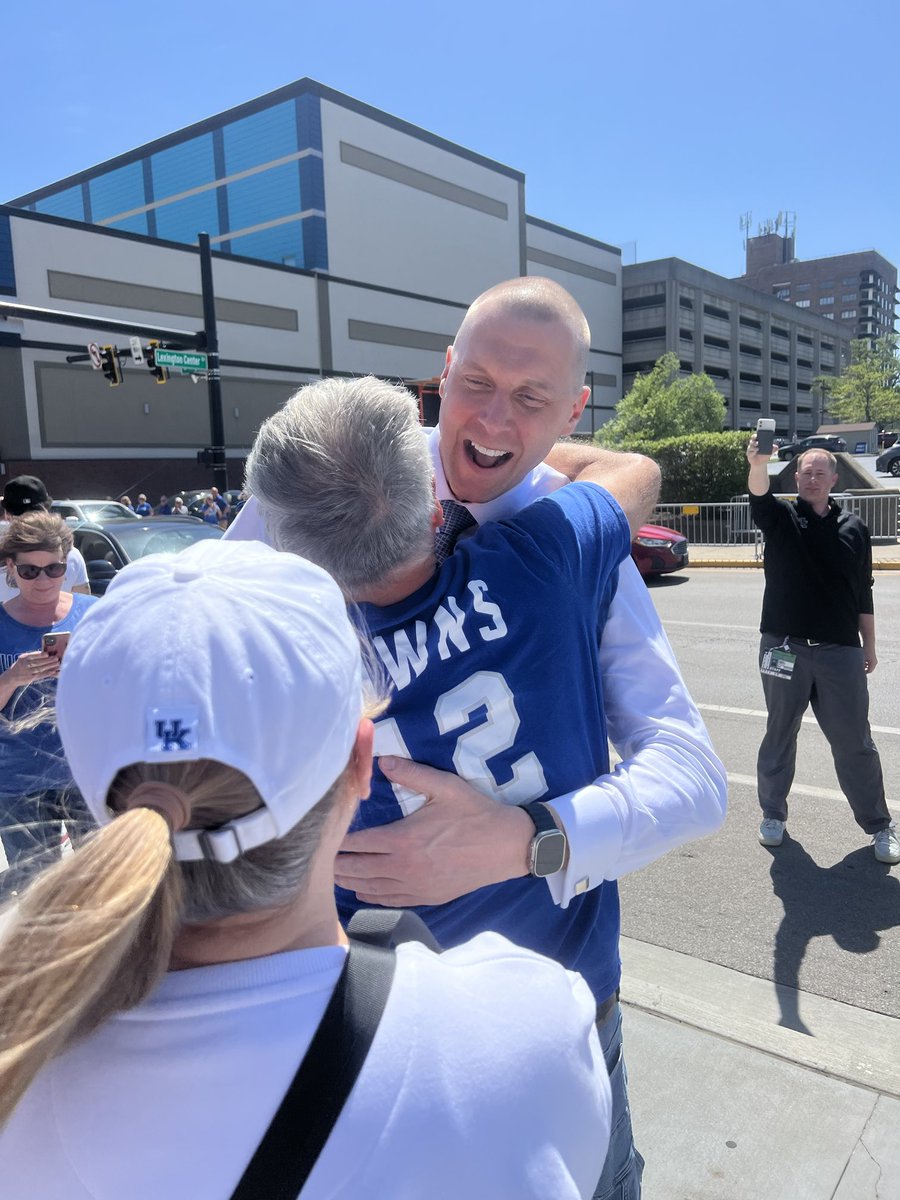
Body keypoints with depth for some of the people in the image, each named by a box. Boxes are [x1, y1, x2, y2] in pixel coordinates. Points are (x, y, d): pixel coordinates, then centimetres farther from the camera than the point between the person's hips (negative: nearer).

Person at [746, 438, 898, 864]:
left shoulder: (853, 528, 8)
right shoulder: (781, 517, 2)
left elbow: (863, 593, 11)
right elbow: (759, 496, -22)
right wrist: (757, 465, -43)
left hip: (840, 651, 1)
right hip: (784, 647, -1)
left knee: (855, 742, 7)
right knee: (779, 736, 12)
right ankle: (773, 814, 28)